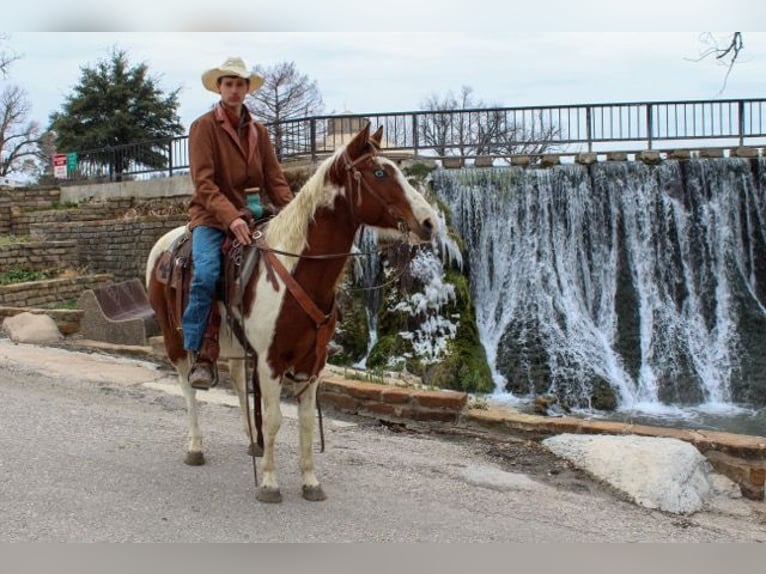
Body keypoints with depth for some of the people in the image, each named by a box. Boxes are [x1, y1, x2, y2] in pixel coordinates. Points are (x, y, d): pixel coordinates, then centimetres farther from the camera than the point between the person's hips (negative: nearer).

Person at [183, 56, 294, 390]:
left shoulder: (259, 132, 14)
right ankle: (197, 354, -20)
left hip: (248, 215, 5)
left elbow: (275, 180, 9)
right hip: (211, 216, -5)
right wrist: (230, 217, -26)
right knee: (207, 273, -28)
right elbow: (204, 182, -13)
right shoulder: (203, 127, -2)